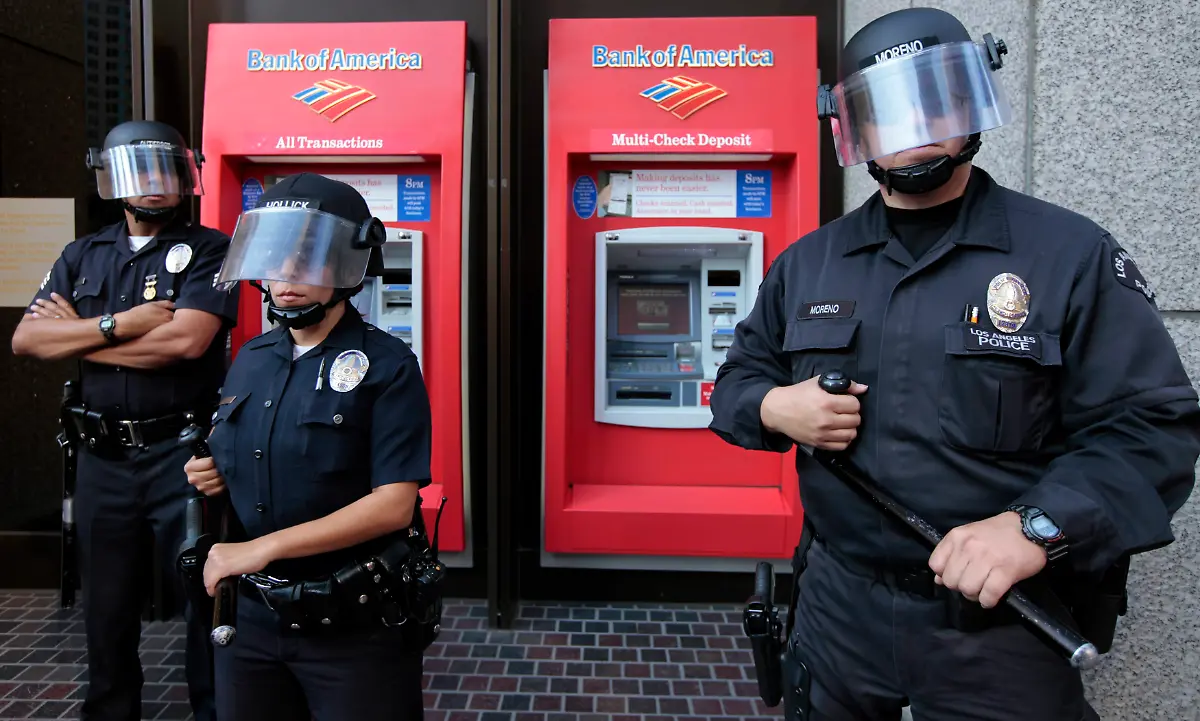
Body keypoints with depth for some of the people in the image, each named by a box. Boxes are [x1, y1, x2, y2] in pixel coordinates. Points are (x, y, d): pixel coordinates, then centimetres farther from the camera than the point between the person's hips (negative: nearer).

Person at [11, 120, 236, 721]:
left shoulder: (206, 250, -4)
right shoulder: (82, 256, 12)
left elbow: (184, 341, -19)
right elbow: (26, 338, 0)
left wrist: (78, 336, -6)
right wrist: (120, 325, -14)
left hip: (182, 453, -5)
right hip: (102, 458, 5)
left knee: (202, 601, 5)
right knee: (106, 608, 18)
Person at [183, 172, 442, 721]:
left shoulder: (387, 367, -14)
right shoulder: (250, 359, 5)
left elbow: (394, 505, -21)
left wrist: (264, 547, -21)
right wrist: (210, 474, -4)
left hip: (356, 627, -5)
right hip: (254, 614, 6)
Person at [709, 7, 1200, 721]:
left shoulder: (1072, 254, -5)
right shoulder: (807, 262, 6)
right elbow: (738, 378, 13)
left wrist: (1038, 527, -24)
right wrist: (774, 408, -10)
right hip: (838, 604, 3)